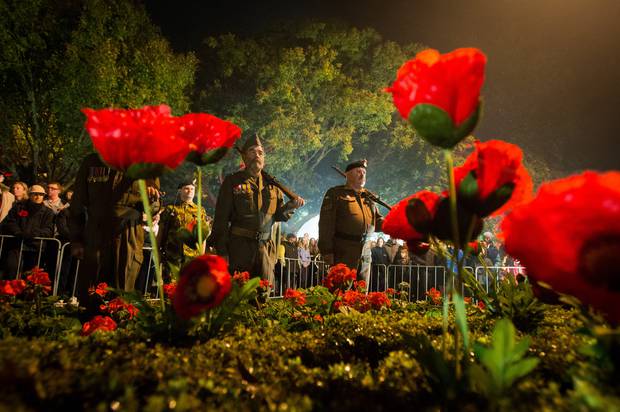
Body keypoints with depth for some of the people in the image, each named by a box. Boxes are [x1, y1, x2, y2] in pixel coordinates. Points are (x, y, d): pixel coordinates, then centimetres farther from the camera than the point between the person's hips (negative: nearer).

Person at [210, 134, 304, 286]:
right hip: (240, 245, -3)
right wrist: (222, 251, -9)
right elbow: (221, 218, -3)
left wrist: (291, 205, -6)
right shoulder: (232, 181, 2)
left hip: (266, 247, 3)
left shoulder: (272, 184, 12)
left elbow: (279, 215, 15)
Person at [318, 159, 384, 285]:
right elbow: (326, 224, -7)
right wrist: (327, 250, -15)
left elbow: (377, 222, 20)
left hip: (365, 254, 6)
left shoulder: (368, 196, 19)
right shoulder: (335, 193, 1)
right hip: (343, 252, -6)